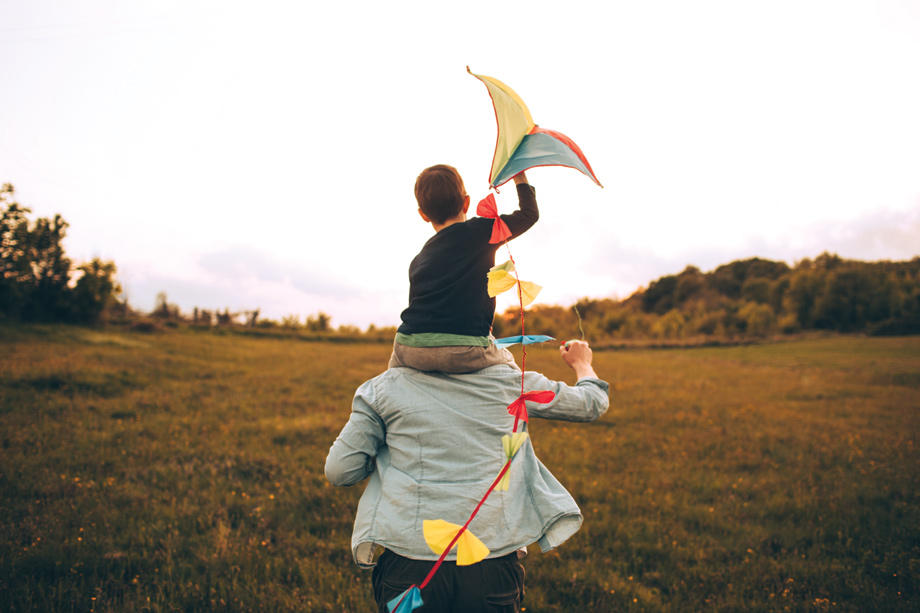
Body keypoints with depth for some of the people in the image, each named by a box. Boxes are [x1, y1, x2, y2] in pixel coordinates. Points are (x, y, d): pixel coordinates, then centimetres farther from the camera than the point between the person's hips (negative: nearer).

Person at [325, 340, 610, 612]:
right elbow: (593, 403, 17)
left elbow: (338, 471, 1)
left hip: (407, 566, 0)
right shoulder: (511, 382, 2)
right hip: (492, 568, 0)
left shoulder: (384, 387, 0)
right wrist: (581, 362, 39)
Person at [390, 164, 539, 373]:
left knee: (397, 358, 36)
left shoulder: (417, 261, 18)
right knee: (505, 360, 28)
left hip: (411, 349, 3)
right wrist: (521, 178, 32)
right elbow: (529, 214, 16)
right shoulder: (480, 232, 6)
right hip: (464, 353, -3)